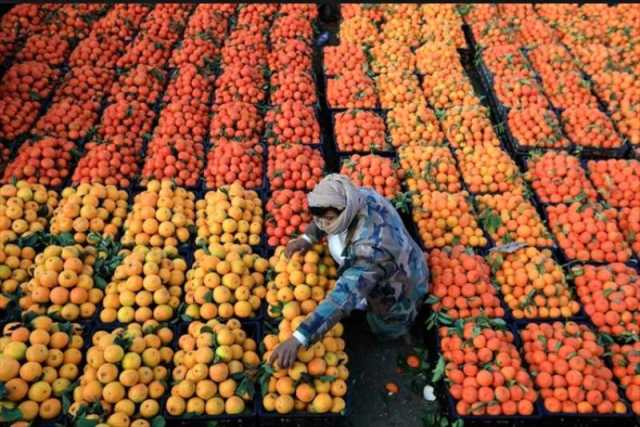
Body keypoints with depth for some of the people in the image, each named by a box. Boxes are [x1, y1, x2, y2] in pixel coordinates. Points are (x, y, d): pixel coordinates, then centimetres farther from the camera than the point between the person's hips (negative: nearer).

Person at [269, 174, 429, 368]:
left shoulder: (372, 249, -50)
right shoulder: (360, 196, -27)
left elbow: (343, 299, -57)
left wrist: (298, 339, -63)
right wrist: (308, 237, -21)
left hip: (397, 294, -6)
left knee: (387, 332, 20)